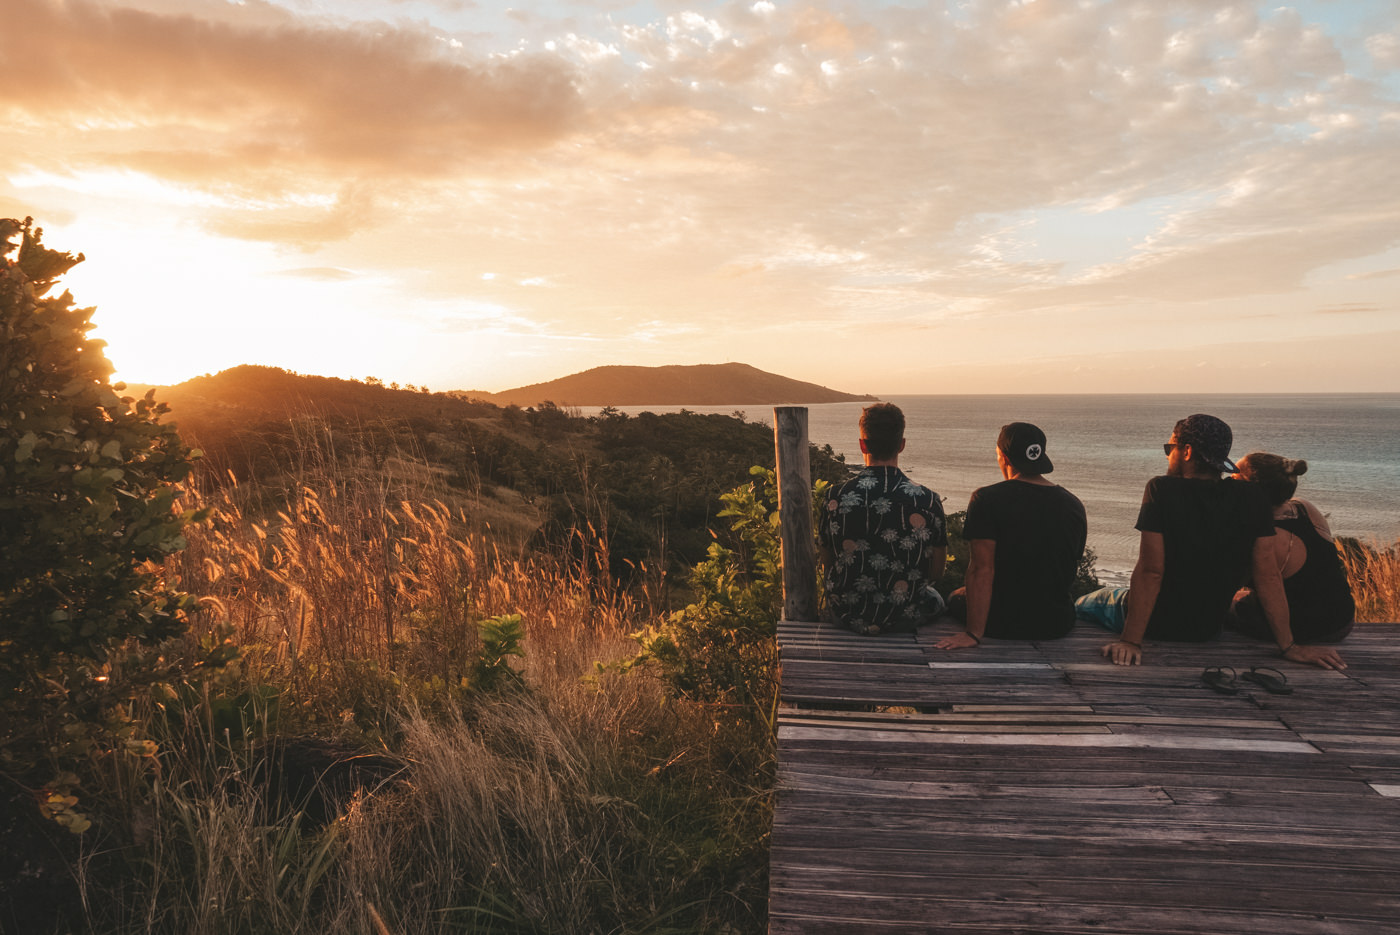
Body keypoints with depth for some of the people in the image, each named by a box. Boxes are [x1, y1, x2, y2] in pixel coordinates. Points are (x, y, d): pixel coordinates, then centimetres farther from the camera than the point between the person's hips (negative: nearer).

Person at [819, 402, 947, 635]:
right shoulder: (927, 501, -15)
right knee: (936, 598, 34)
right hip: (906, 616, 0)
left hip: (846, 616, 1)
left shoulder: (836, 498, -13)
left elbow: (828, 565, -1)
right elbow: (936, 573, -4)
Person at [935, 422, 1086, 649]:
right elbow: (1072, 571, 12)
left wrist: (974, 634, -20)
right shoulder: (1074, 505, 0)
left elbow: (981, 569, -21)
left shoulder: (987, 499, -15)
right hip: (1058, 624, 4)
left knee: (955, 598, 27)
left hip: (1003, 624, -4)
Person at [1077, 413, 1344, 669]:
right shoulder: (1252, 499, -10)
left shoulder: (1162, 490, -23)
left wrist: (1131, 641, -23)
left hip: (1157, 624, -5)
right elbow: (1268, 576, -10)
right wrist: (1289, 646, -4)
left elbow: (1150, 571, -26)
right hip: (1210, 630, 5)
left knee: (1081, 605, 23)